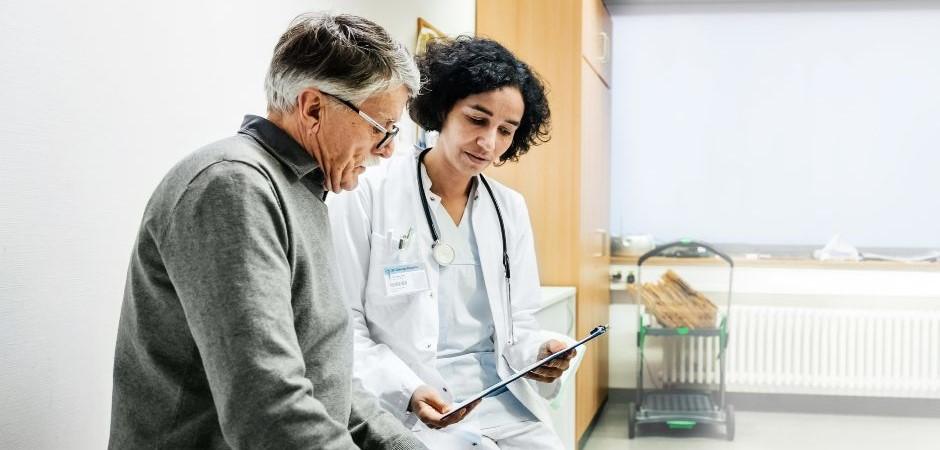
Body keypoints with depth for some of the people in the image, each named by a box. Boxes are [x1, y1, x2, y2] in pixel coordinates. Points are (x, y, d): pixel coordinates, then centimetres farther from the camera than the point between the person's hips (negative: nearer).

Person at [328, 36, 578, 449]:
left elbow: (517, 324, 13)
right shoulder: (367, 196, -6)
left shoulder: (510, 209, 10)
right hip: (410, 416, -4)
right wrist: (406, 393, -19)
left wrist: (540, 353, -8)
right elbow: (343, 326, -7)